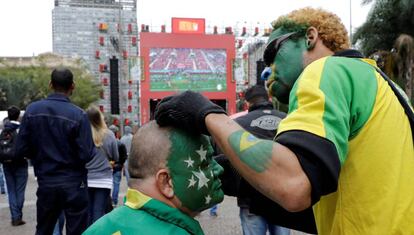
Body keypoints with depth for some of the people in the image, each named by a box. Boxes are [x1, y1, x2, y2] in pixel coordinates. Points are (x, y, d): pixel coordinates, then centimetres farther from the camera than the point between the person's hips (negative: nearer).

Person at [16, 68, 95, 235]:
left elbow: (21, 150, -3)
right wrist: (92, 145, 5)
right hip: (74, 184, -3)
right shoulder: (78, 115, -14)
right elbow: (86, 156, -17)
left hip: (45, 183, 3)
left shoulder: (32, 110, -4)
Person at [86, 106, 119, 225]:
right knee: (99, 213, 3)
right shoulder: (109, 135, -8)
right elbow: (116, 158, 3)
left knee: (87, 212, 12)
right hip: (103, 180, -1)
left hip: (86, 180, 1)